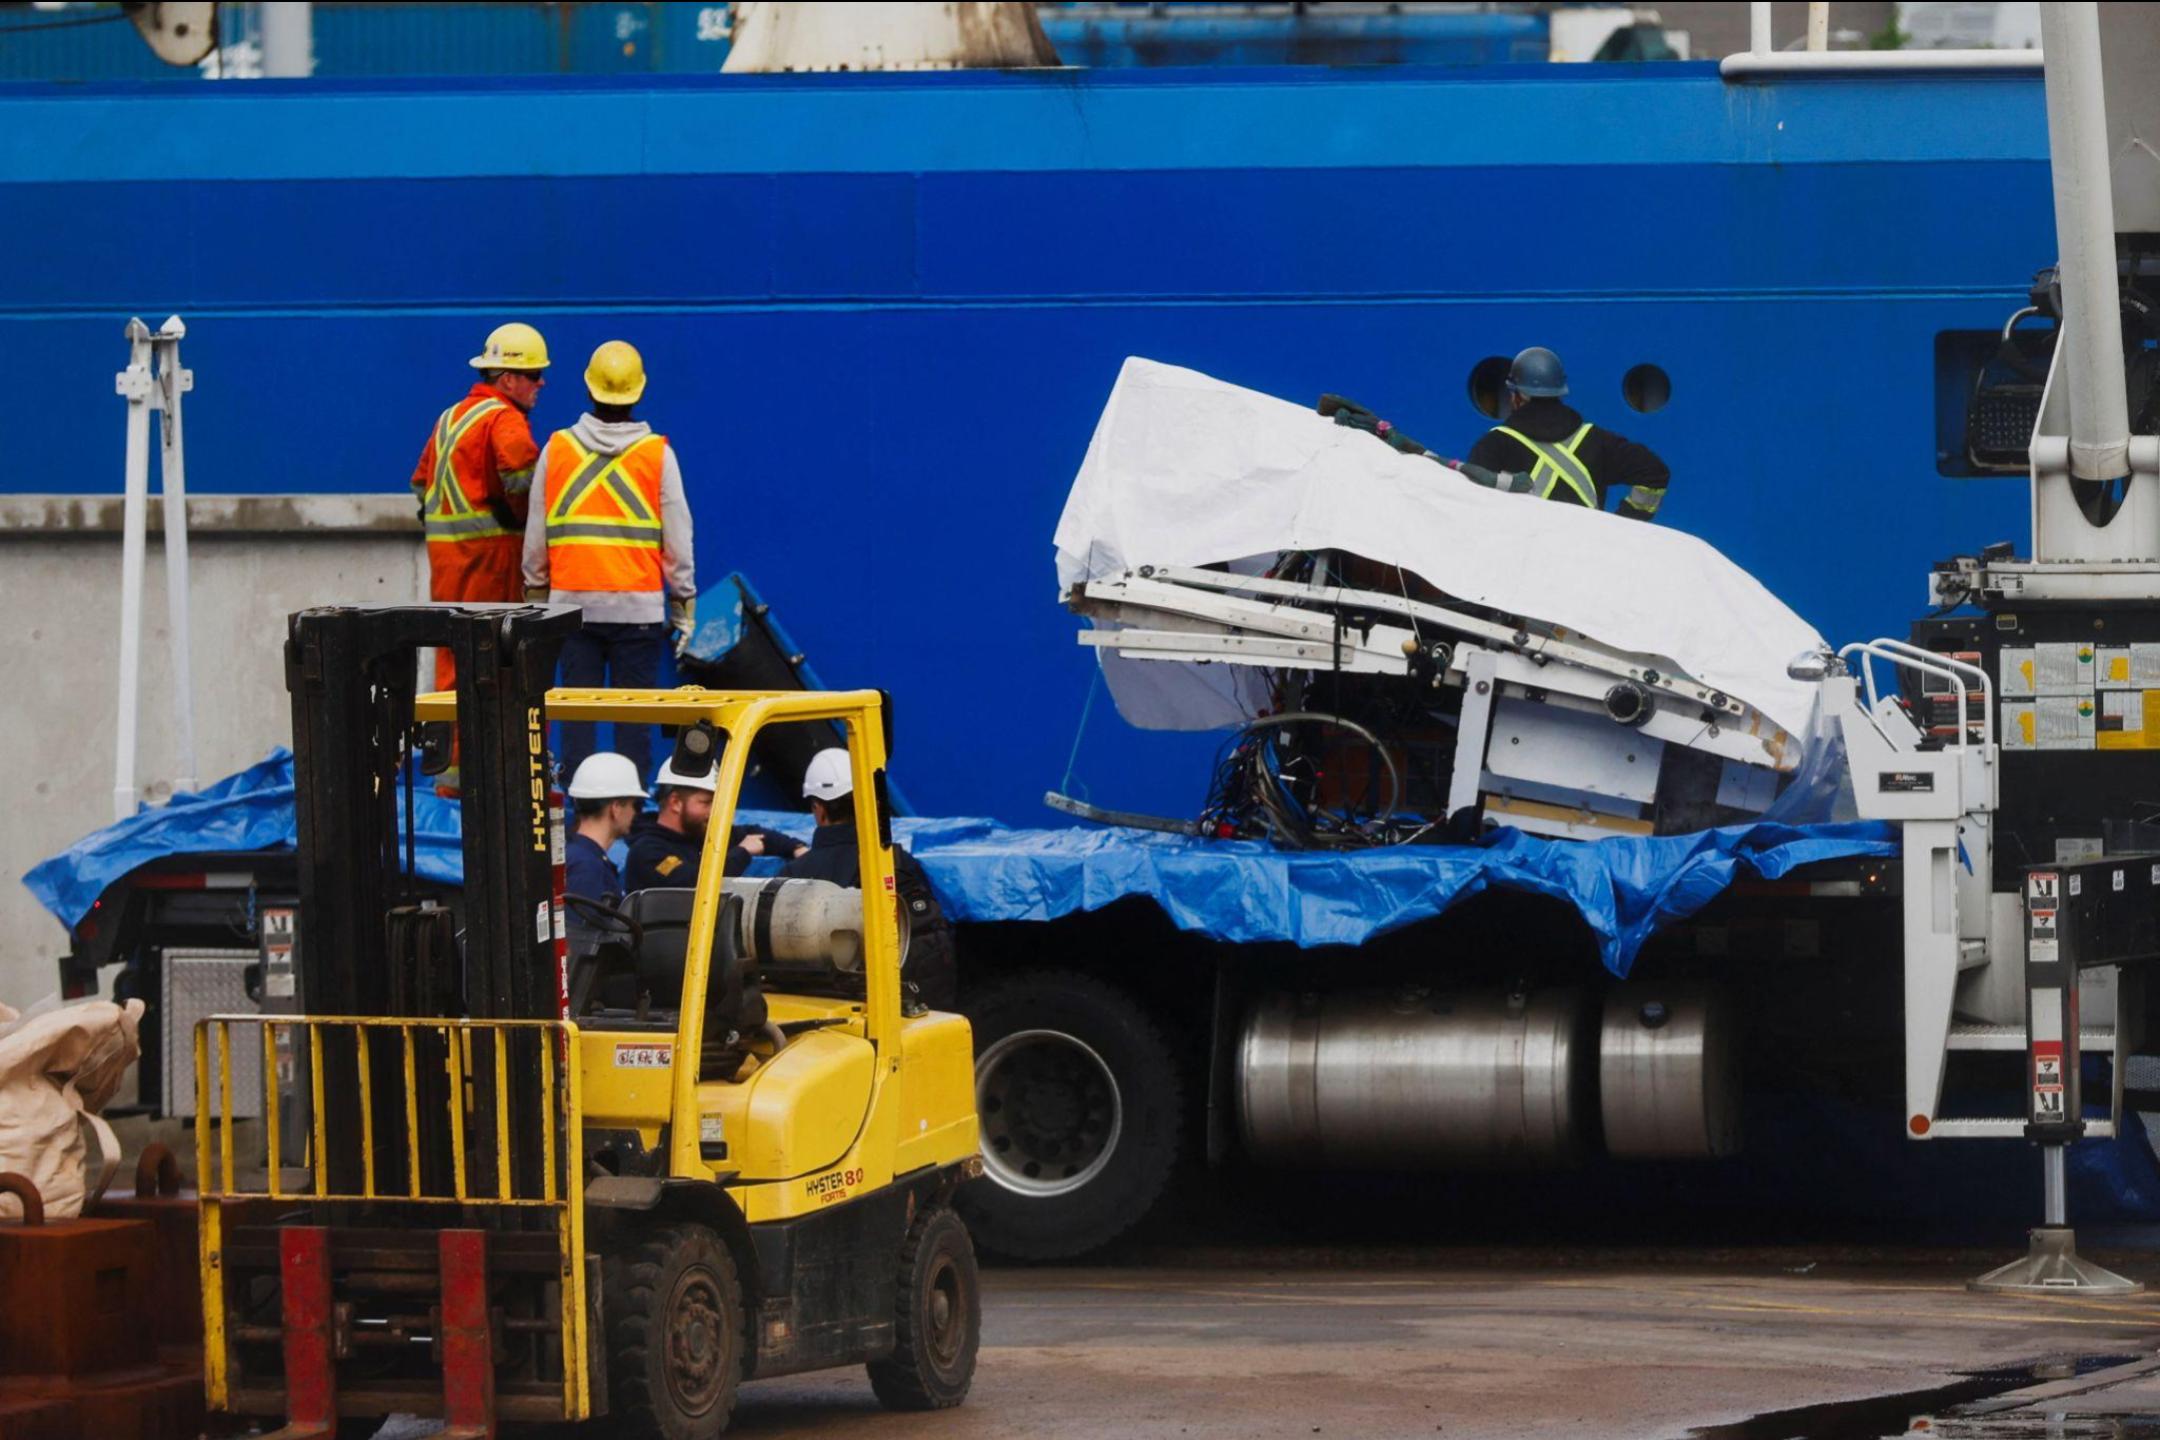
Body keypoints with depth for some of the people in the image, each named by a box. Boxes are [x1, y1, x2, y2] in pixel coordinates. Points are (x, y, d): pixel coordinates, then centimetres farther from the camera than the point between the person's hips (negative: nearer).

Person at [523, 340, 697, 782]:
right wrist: (684, 604, 8)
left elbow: (536, 535, 9)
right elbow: (678, 538, 1)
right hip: (638, 604, -2)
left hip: (572, 601, 2)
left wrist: (536, 594, 19)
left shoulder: (557, 450, 4)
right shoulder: (658, 455, -2)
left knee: (576, 712, 4)